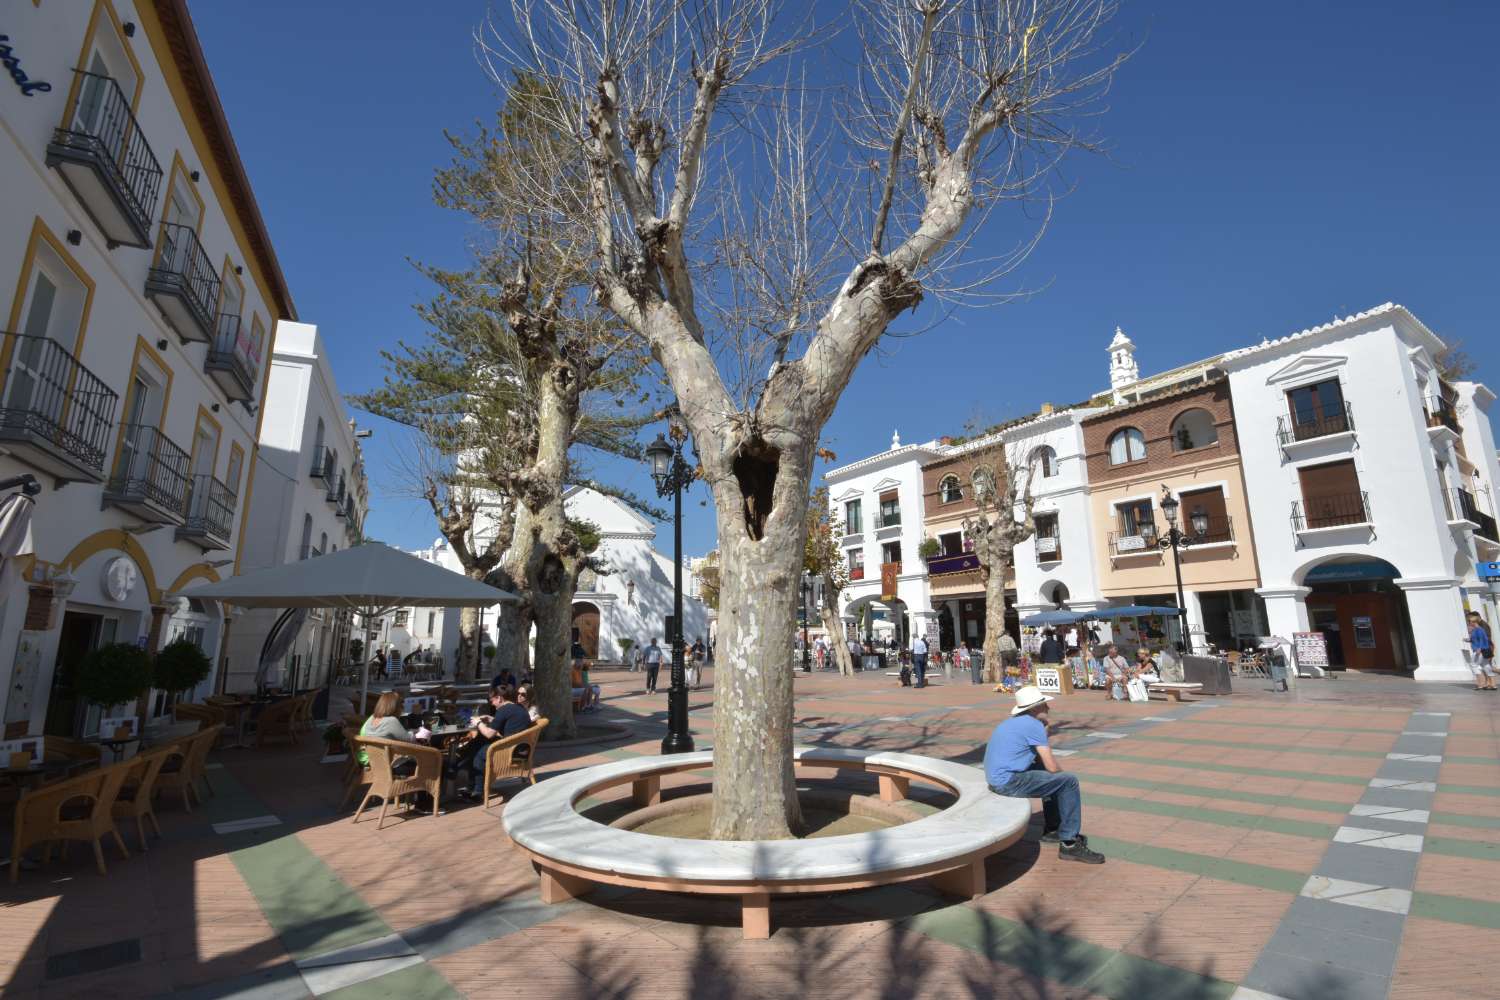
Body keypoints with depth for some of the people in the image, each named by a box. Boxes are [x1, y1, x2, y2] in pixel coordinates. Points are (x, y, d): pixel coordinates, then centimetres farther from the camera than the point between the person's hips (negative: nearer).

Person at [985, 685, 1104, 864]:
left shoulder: (1013, 722, 17)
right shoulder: (1034, 724, -12)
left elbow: (1041, 759, 26)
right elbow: (1052, 767, -10)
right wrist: (1063, 774, 10)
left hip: (997, 777, 10)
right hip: (1009, 781, -10)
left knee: (1054, 777, 27)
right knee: (1069, 782, -7)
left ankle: (1052, 829, 33)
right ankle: (1069, 844, -3)